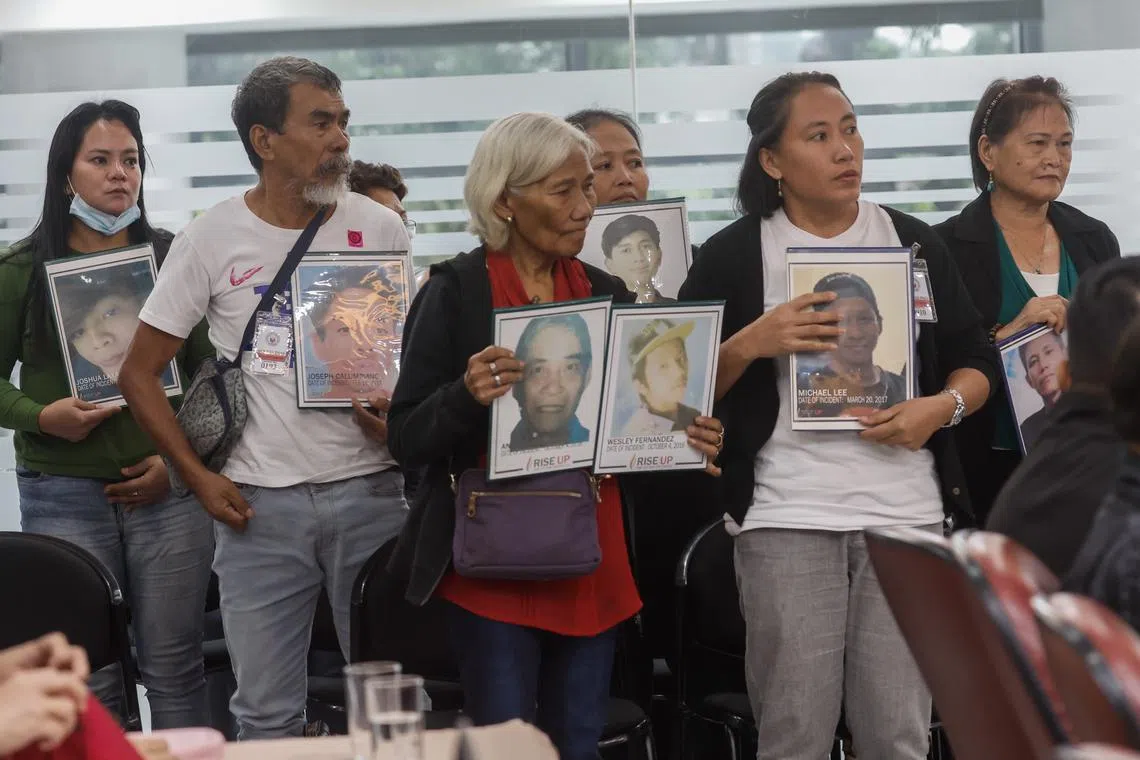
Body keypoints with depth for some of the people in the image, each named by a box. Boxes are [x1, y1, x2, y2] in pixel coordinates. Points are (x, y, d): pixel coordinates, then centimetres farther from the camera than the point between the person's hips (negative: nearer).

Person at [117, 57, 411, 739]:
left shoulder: (380, 229, 3)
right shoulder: (212, 238, -1)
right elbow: (140, 372, 5)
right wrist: (200, 478, -3)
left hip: (369, 492, 1)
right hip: (259, 504, -1)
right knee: (267, 712, 5)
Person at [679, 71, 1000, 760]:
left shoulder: (915, 241, 10)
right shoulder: (734, 254, 1)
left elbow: (977, 361, 14)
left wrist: (941, 408, -7)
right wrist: (751, 345, -15)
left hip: (908, 512, 2)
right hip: (788, 517, -2)